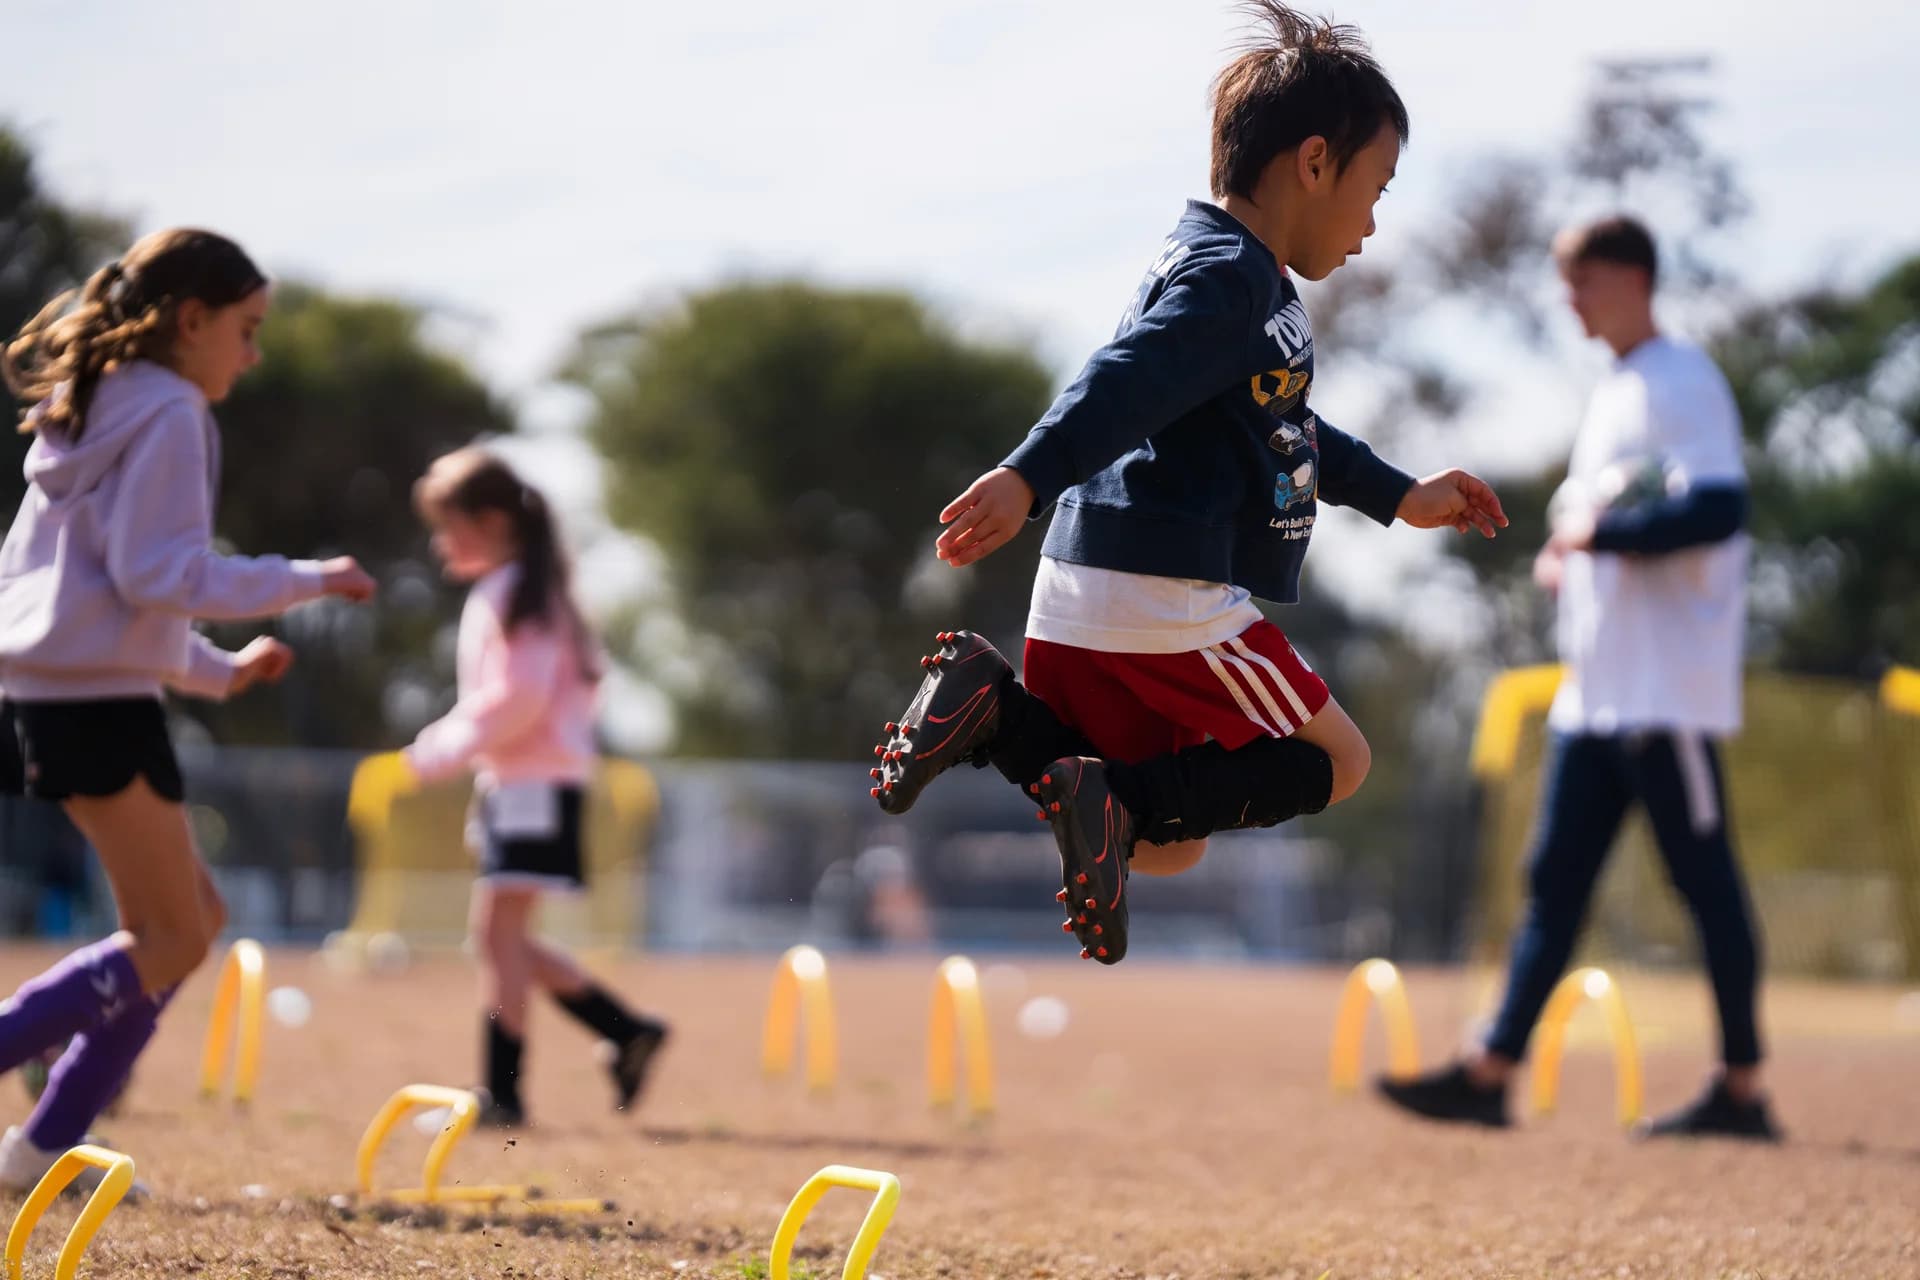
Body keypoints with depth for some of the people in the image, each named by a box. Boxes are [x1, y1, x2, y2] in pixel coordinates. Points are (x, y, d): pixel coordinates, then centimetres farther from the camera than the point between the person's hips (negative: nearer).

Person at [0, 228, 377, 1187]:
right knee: (168, 940, -4)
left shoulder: (87, 412, 20)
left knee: (190, 918, 14)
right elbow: (159, 573, -19)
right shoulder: (165, 414, -10)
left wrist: (216, 670, 27)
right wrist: (301, 582, -10)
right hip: (100, 702, -10)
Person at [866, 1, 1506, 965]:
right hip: (1169, 595, -9)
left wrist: (1400, 498, 43)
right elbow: (1124, 383, -29)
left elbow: (1293, 432, 37)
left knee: (1168, 844, 14)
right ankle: (1119, 804, -14)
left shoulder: (1232, 271, 22)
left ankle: (993, 711, -4)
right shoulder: (1227, 277, -11)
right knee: (1334, 762, 7)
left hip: (1084, 599, 9)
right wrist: (1028, 479, -44)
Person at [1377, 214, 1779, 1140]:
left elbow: (1719, 509, -22)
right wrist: (1563, 556, 7)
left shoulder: (1683, 383, -10)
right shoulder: (1611, 394, 19)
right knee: (1555, 876, 5)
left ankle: (1742, 1089, 2)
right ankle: (1492, 1073, 4)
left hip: (1668, 689, -10)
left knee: (1705, 881, -4)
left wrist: (1599, 534, -17)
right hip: (1594, 684, 10)